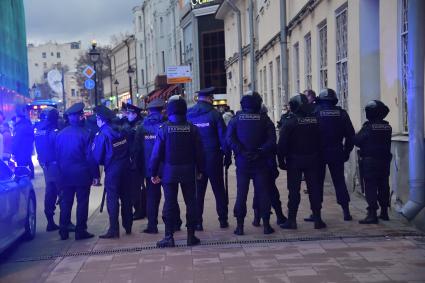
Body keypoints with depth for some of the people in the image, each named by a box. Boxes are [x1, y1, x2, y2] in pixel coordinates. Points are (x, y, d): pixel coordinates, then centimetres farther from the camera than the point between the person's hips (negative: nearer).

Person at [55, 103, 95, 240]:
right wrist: (94, 173, -5)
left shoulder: (61, 134, 1)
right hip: (82, 174, -4)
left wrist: (61, 170, 15)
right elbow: (90, 156, -11)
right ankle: (80, 231, 5)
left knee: (66, 203, 10)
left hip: (65, 173, 4)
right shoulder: (85, 134, -12)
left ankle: (63, 231, 13)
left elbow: (57, 155, 6)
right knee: (82, 202, 3)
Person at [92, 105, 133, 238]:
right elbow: (128, 149, 9)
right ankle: (128, 226, 24)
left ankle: (114, 229, -1)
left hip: (112, 170, -6)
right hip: (125, 167, 6)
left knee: (112, 199, -1)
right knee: (125, 197, 14)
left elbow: (97, 156, -7)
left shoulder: (102, 135, -12)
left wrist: (102, 162, 12)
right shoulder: (120, 131, 4)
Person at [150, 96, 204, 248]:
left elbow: (157, 152, -7)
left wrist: (153, 172, 1)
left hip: (170, 171, -1)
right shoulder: (192, 128, -4)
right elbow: (198, 151, -1)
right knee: (190, 202, 9)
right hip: (188, 171, 1)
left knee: (169, 204, 4)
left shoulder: (164, 128, -7)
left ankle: (169, 236, 5)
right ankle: (191, 235, 11)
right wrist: (199, 170, 9)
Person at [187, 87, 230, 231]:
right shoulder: (214, 114, -9)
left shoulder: (188, 115, 0)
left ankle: (197, 222, 10)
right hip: (213, 158, -3)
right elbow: (223, 137, -10)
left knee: (198, 191, 9)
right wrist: (227, 155, -3)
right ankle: (223, 219, 14)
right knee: (219, 189, 9)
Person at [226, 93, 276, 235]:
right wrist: (261, 152, -11)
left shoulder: (236, 119, 1)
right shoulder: (265, 119, 1)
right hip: (261, 162, 0)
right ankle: (266, 224, 7)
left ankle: (240, 226, 7)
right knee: (263, 193, 6)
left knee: (241, 193, 6)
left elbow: (229, 138, -11)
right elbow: (272, 140, -9)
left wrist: (241, 152, -13)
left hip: (242, 163, 1)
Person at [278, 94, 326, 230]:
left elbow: (282, 143, -13)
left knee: (294, 190, 3)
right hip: (312, 159, 3)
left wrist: (281, 161, -5)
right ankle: (317, 219, 10)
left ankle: (292, 220, 6)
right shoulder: (315, 119, 1)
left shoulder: (289, 121, -11)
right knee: (314, 188, 8)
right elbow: (320, 140, 5)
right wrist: (318, 156, 11)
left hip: (295, 160, -3)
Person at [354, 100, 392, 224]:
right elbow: (386, 143, 10)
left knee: (370, 187, -4)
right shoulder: (387, 127, 4)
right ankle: (384, 212, 19)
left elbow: (357, 141, -12)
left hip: (370, 161, -6)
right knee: (383, 186, 12)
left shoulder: (368, 127, -14)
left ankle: (372, 214, -8)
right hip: (384, 160, 6)